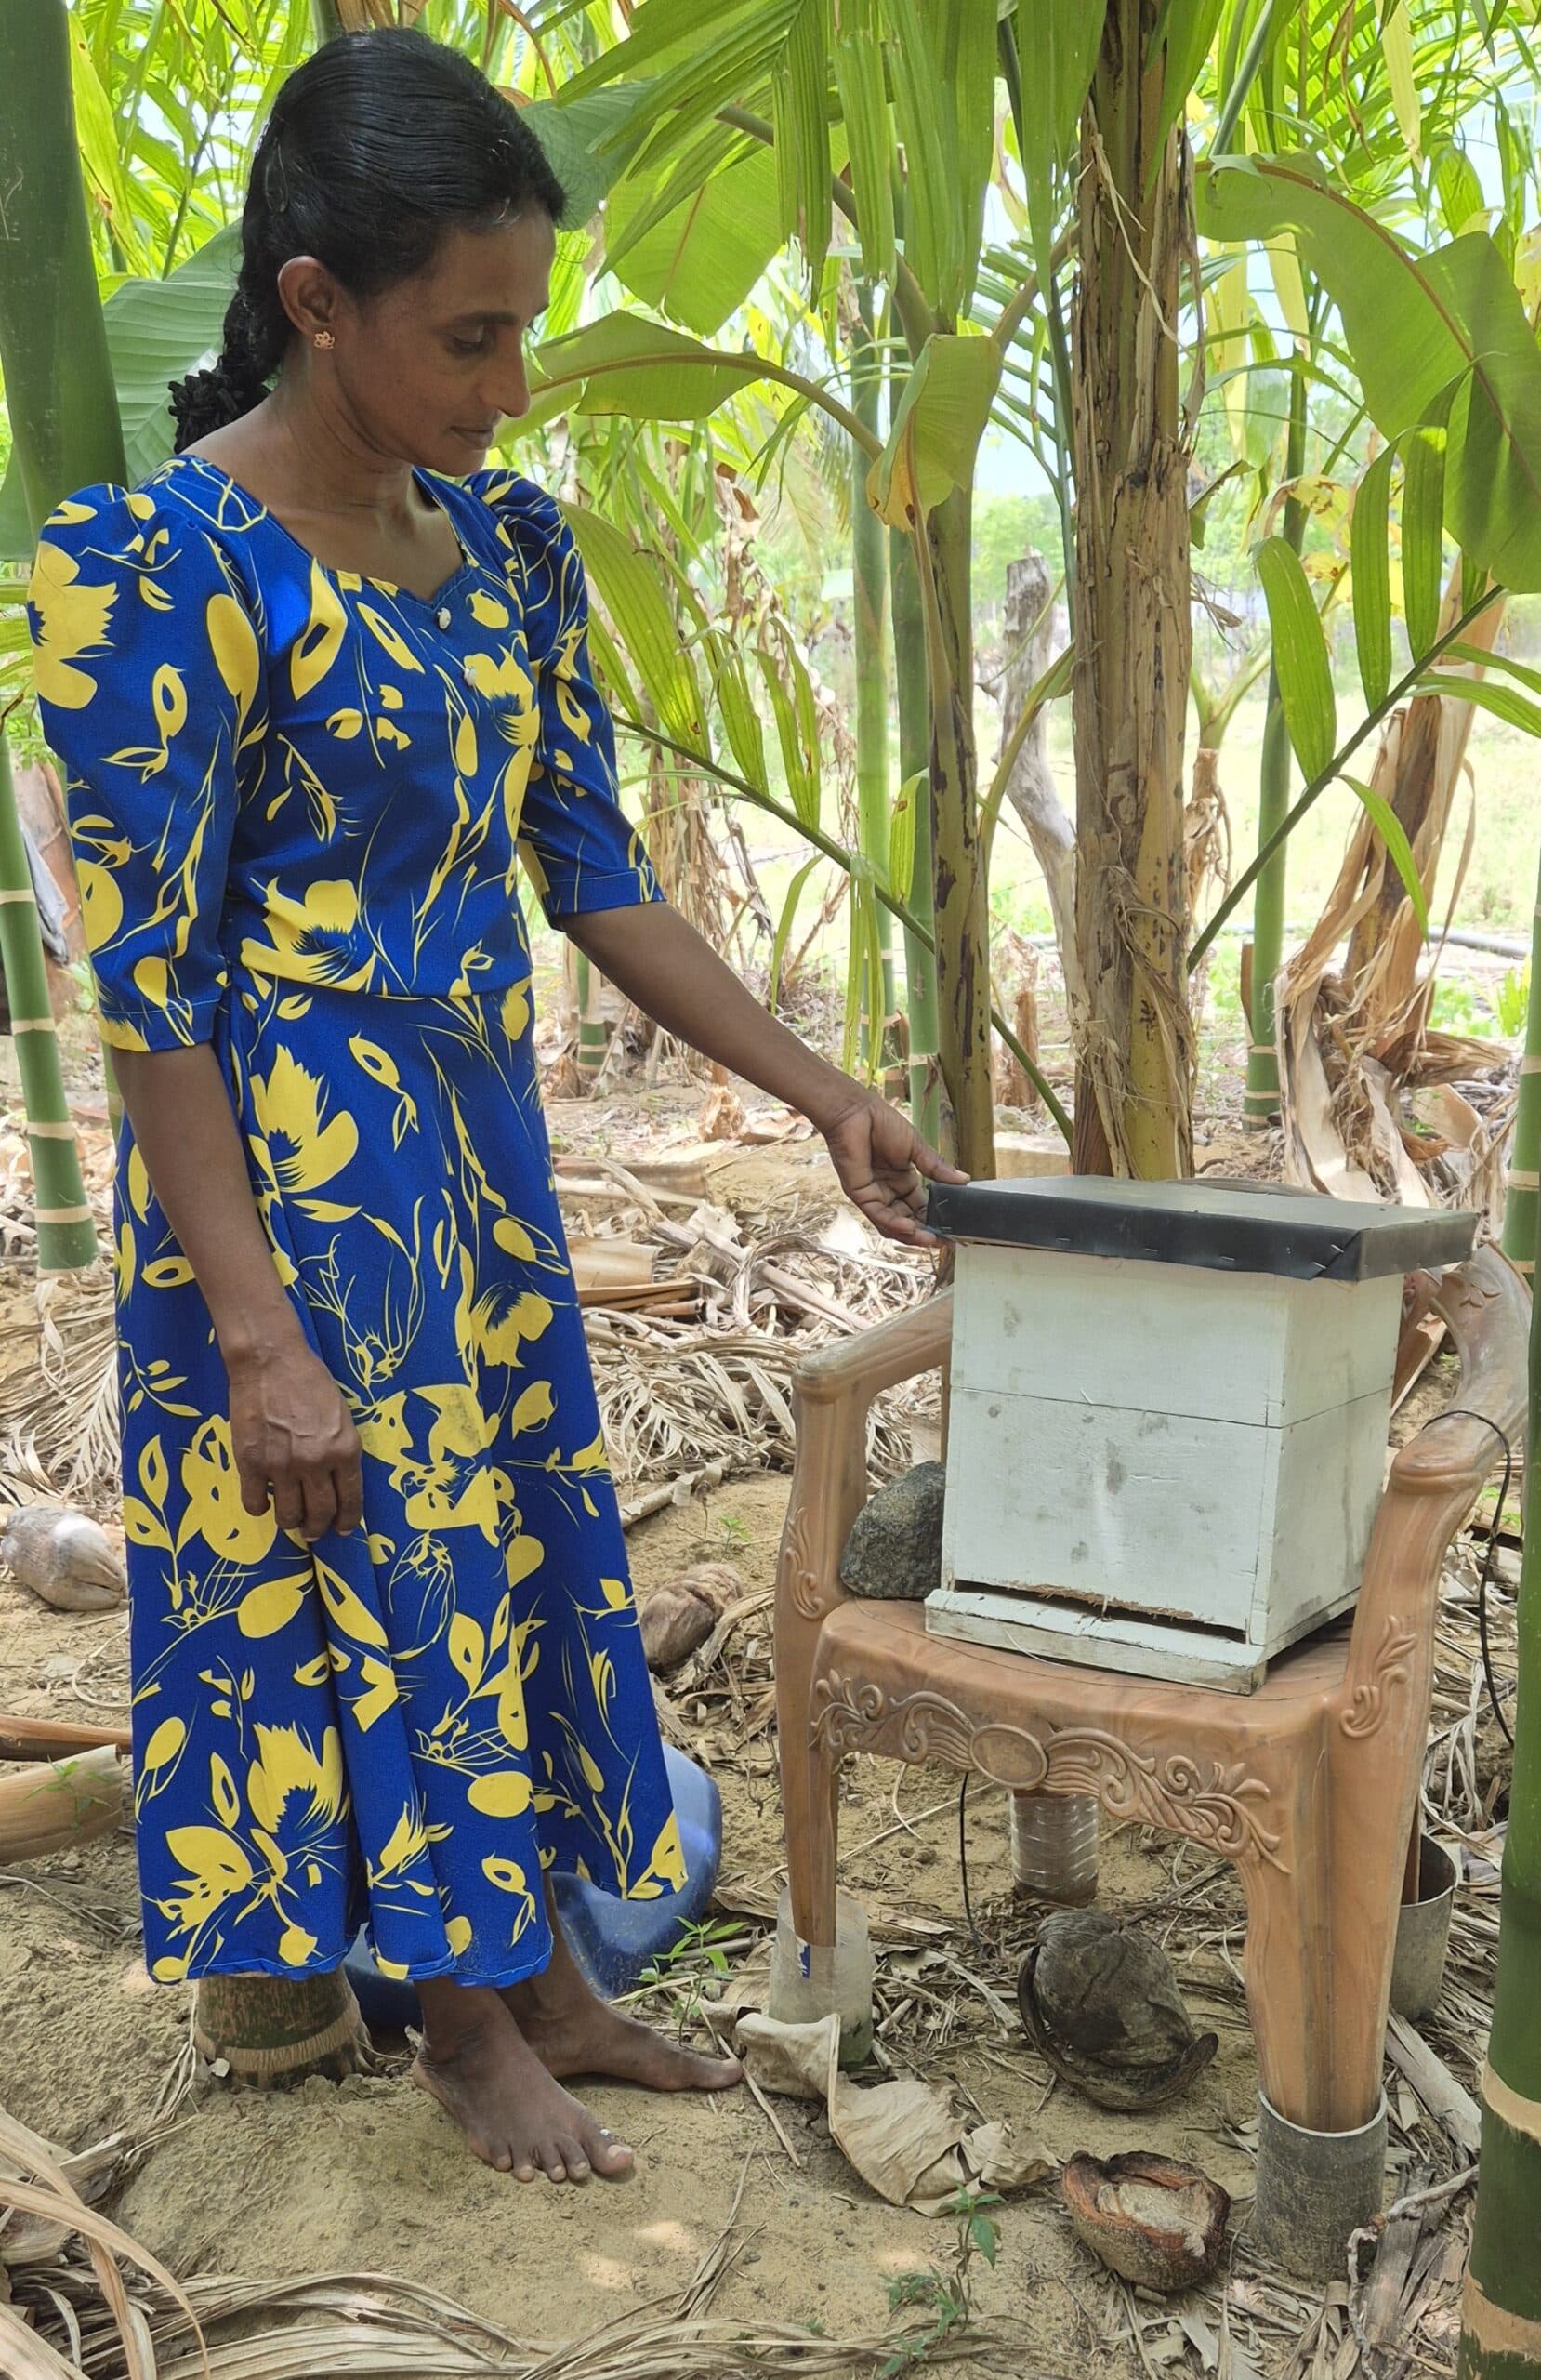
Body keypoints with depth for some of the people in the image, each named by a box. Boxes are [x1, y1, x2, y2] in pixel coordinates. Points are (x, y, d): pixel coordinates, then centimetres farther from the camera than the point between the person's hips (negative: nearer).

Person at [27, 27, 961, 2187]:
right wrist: (256, 1327, -20)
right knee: (375, 1577, 6)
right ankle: (467, 2022, 29)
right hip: (289, 1174, -7)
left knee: (521, 1541, 15)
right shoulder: (163, 565, -17)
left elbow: (596, 877, 7)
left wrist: (821, 1094, 1)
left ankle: (543, 1978, 34)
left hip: (479, 1150, 7)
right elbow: (150, 977, -18)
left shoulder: (506, 544, 4)